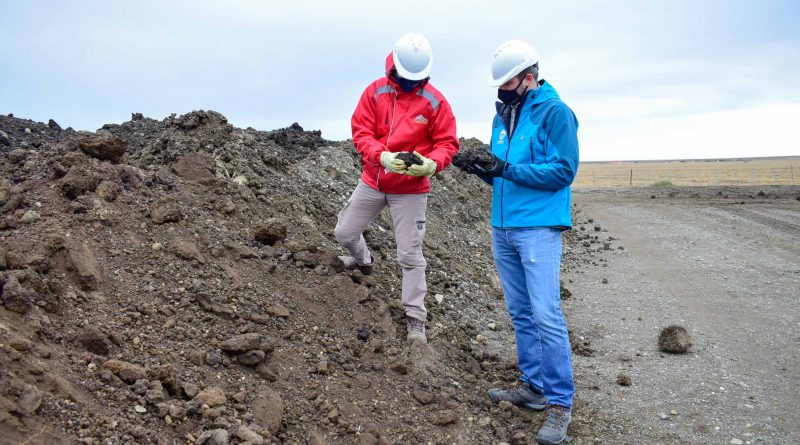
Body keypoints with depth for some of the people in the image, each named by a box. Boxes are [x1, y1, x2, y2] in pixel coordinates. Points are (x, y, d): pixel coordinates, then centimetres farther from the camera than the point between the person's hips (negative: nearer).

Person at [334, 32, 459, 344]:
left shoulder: (434, 101, -9)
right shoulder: (375, 92, -4)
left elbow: (447, 143, -7)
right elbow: (360, 132, -8)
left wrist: (431, 163, -28)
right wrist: (382, 156, -27)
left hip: (410, 190, -3)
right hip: (372, 181, 4)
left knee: (410, 256, -3)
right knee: (344, 233, 17)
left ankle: (416, 320, 6)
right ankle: (363, 261, 51)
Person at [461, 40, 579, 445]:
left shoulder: (555, 112, -9)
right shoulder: (503, 115, 14)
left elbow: (564, 170, -16)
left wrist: (507, 169, -21)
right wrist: (483, 170, -2)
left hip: (538, 227, -8)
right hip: (502, 227, 8)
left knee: (546, 315, -10)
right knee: (520, 313, 12)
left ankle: (560, 403, -1)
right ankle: (533, 387, 24)